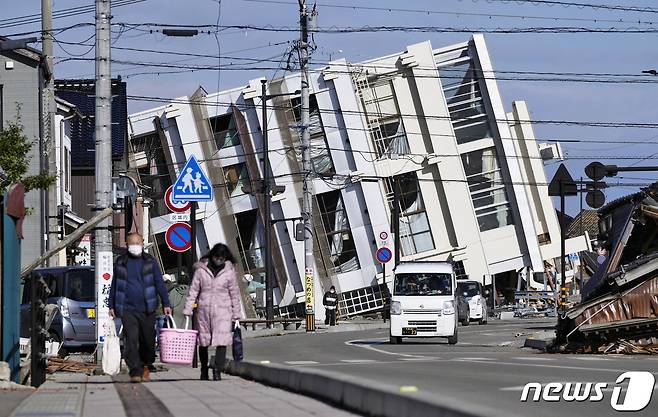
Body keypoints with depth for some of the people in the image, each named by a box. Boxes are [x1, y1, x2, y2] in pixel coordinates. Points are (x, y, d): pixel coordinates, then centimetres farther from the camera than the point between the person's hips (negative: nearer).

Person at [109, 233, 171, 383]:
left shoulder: (150, 261, 6)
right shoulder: (121, 262, 8)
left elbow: (159, 283, 5)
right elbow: (114, 285, 16)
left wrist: (166, 304, -2)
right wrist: (112, 306, 13)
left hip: (147, 309, 0)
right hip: (127, 309, 0)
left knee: (148, 340, 7)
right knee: (131, 340, -11)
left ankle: (146, 367, 30)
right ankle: (135, 372, -11)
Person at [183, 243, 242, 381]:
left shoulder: (229, 271, 4)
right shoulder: (201, 269, 3)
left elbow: (234, 294, 8)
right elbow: (193, 291, 4)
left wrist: (236, 315, 7)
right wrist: (187, 310, -2)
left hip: (222, 310, -1)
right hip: (204, 310, 1)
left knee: (222, 341, -13)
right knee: (203, 342, 8)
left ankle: (217, 371, -13)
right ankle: (204, 370, 23)